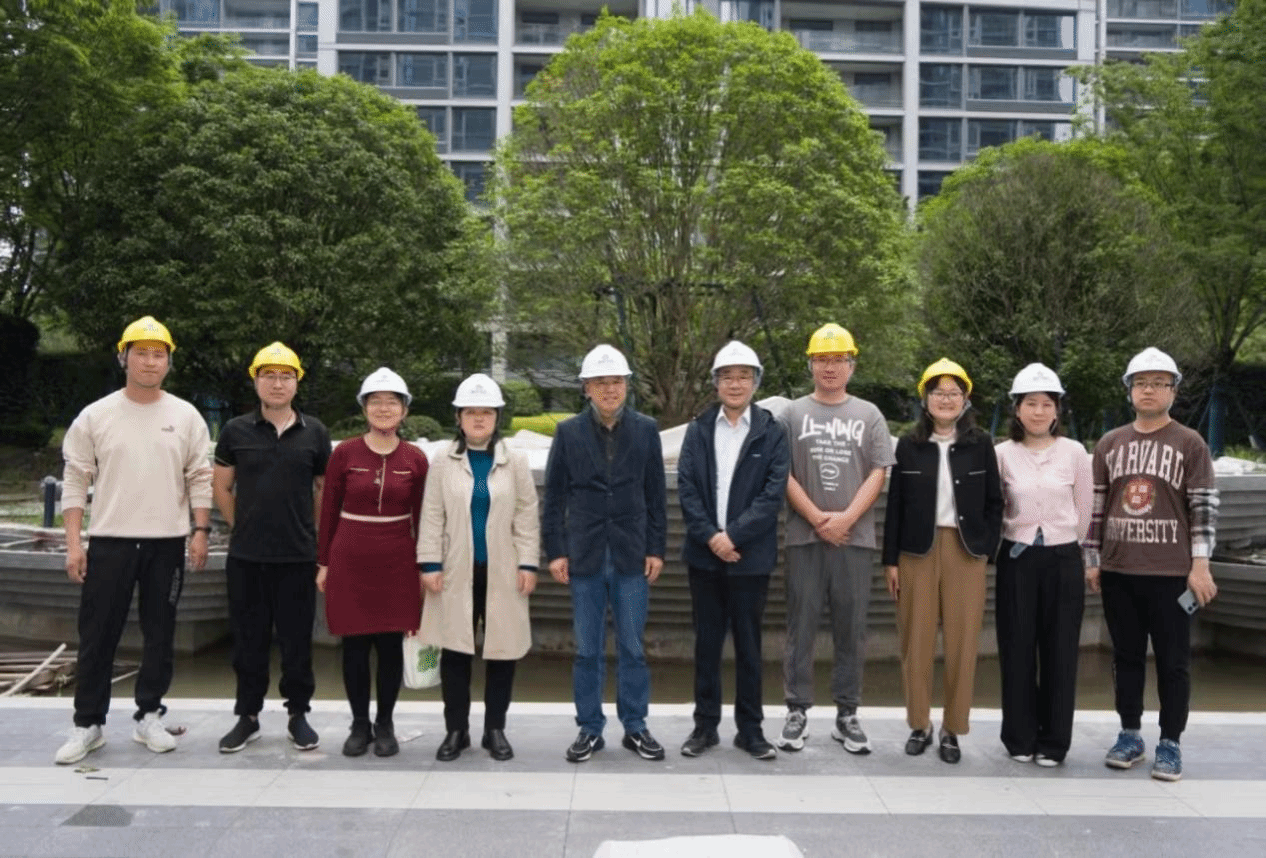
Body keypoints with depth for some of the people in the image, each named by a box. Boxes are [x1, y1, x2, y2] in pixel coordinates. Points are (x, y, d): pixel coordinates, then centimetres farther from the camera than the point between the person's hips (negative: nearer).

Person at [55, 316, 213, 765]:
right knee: (97, 635, 4)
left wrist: (200, 531, -4)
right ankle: (87, 723, 15)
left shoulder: (186, 416, 3)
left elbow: (200, 479, 4)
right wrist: (73, 542, -5)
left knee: (159, 634, 8)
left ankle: (149, 716, 20)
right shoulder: (95, 415, 0)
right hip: (110, 541, -1)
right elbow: (75, 480, 0)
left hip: (167, 542, 1)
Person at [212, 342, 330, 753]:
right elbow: (221, 486, 11)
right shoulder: (236, 430, 2)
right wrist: (244, 524, 8)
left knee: (297, 639, 7)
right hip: (246, 556, 1)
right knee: (249, 639, 9)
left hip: (299, 556, 0)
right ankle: (247, 716, 22)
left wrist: (314, 533, 8)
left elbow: (325, 488, 10)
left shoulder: (314, 432, 2)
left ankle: (298, 715, 21)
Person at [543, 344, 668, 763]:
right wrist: (555, 550, -1)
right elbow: (554, 497, 4)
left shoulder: (646, 430, 3)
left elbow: (656, 495, 6)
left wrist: (656, 549, 2)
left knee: (633, 648, 7)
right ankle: (589, 729, 18)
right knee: (587, 650, 7)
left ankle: (635, 727, 19)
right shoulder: (568, 432, 2)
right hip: (585, 555, 0)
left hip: (632, 555, 0)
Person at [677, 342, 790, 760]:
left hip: (750, 556, -2)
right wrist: (710, 537, -12)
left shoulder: (772, 433, 0)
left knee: (748, 644, 6)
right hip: (704, 554, 2)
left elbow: (773, 493, -7)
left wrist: (733, 536, -15)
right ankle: (705, 725, 20)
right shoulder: (698, 430, 7)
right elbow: (686, 488, 0)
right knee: (706, 643, 9)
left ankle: (750, 728, 17)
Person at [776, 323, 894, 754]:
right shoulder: (793, 413, 6)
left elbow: (878, 473, 2)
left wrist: (847, 518, -11)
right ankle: (797, 711, 11)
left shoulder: (869, 415, 9)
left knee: (851, 629, 6)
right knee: (801, 627, 3)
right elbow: (783, 473, 0)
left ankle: (847, 714, 15)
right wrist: (816, 518, -9)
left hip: (855, 538, 1)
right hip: (804, 537, -1)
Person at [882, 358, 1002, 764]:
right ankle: (920, 724, 16)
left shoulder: (981, 444, 4)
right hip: (917, 550, 0)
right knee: (917, 640, 3)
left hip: (966, 551, 0)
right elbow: (895, 505, 3)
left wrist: (987, 550, -2)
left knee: (961, 641, 2)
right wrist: (890, 559, 0)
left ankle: (953, 728, 13)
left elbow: (994, 502, 7)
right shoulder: (909, 444, 4)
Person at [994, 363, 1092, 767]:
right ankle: (1020, 738, 16)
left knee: (1059, 651, 4)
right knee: (1017, 650, 4)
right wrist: (1014, 540, 8)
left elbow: (1083, 513, 6)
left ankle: (1053, 741, 15)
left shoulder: (1075, 452, -1)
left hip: (1063, 559, 0)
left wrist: (1062, 546, 11)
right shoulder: (1002, 453, -1)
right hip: (1016, 559, 0)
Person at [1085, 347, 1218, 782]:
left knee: (1173, 661, 3)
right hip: (1118, 570, 3)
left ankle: (1170, 744, 12)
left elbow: (1204, 507, -4)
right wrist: (1092, 560, 6)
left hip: (1171, 572, -3)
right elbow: (1096, 505, 10)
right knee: (1126, 656, 11)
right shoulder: (1109, 444, 9)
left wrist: (1200, 565, -11)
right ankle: (1130, 735, 22)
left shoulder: (1190, 444, 0)